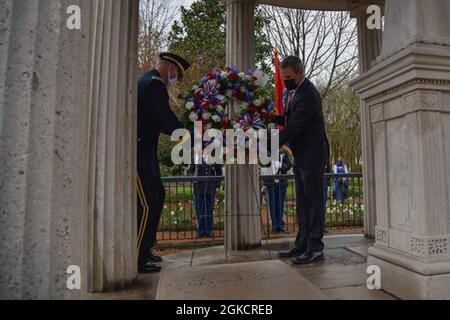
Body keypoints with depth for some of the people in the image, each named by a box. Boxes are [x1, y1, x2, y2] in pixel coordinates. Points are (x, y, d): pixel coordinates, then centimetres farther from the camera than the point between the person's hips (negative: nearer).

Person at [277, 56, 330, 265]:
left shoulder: (307, 96, -20)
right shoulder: (296, 90, 11)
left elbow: (291, 129, -25)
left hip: (312, 156, -10)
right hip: (301, 157, 10)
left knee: (314, 202, -3)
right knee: (303, 203, 12)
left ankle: (316, 249, 8)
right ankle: (302, 245, 22)